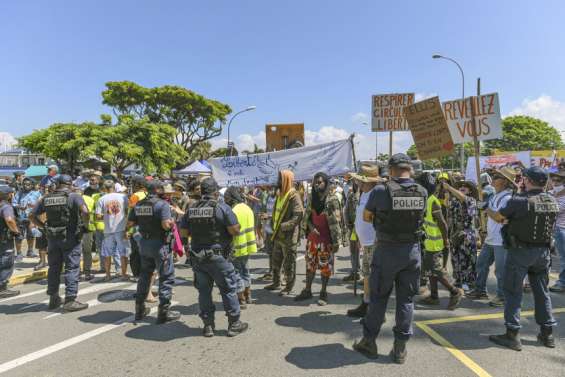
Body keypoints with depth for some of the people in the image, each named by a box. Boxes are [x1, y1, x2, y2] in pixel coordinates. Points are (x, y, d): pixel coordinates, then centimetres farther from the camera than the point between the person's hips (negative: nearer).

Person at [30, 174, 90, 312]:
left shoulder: (46, 198, 6)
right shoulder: (74, 196, -9)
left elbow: (32, 216, 9)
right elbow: (84, 211, -24)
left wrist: (44, 226, 14)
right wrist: (85, 223, -7)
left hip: (52, 237, 5)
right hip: (70, 237, -5)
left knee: (54, 268, 15)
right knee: (72, 268, 0)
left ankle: (53, 298, 25)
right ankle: (70, 300, -1)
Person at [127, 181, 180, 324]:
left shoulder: (138, 205, 5)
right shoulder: (162, 204, -15)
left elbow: (129, 223, 6)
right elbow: (166, 224, -24)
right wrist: (171, 222, -4)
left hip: (144, 242, 7)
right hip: (159, 244, -7)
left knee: (144, 275, 20)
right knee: (166, 277, 3)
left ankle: (140, 309, 29)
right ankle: (164, 311, 6)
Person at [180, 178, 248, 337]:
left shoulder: (191, 208, 3)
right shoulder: (222, 207, -12)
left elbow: (183, 232, 7)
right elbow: (235, 230, -16)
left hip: (197, 256, 5)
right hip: (217, 256, -5)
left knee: (204, 290, 14)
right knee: (228, 289, 8)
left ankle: (208, 325, 21)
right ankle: (234, 324, 16)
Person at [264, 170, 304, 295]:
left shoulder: (294, 196, -15)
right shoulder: (280, 194, 12)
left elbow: (298, 216, -23)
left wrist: (284, 226, -28)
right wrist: (275, 227, 12)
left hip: (289, 236, -9)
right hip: (278, 235, 9)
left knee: (289, 263, 4)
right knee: (276, 261, 19)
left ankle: (289, 287, 16)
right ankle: (276, 282, 34)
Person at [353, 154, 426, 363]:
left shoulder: (380, 191, -13)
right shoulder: (422, 192, -2)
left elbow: (366, 217, 0)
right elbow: (420, 216, 11)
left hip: (386, 250, -3)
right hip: (412, 250, 3)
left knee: (379, 297, 10)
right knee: (406, 299, 11)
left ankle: (369, 342, 23)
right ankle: (400, 348, 19)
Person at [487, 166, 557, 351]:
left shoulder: (519, 201, -17)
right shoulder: (553, 202, 1)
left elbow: (498, 217, -7)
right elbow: (549, 225, 15)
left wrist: (488, 210, 15)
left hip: (520, 251, -6)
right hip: (543, 252, 6)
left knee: (513, 291, 2)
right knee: (542, 292, 16)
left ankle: (512, 335, 5)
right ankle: (547, 333, 25)